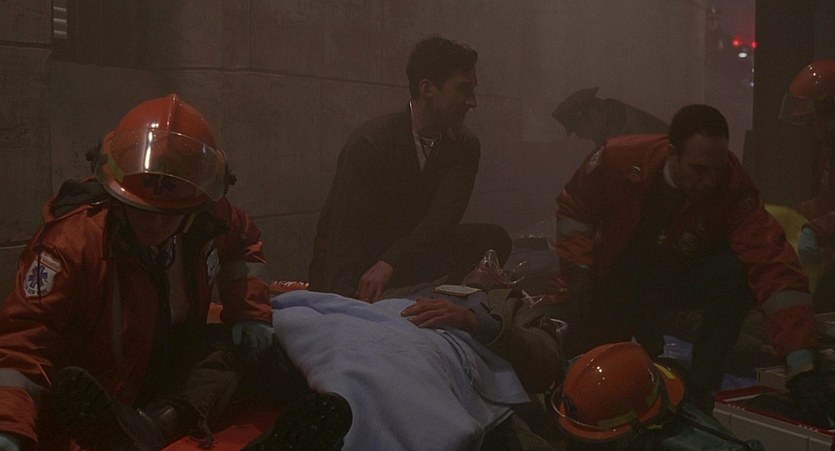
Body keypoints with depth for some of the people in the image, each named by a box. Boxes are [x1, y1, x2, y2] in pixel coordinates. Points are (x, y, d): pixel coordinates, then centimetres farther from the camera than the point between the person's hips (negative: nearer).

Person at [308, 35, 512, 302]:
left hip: (408, 260, 4)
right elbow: (346, 233, -24)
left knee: (494, 239, -17)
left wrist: (390, 263, -36)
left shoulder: (464, 147, -5)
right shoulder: (369, 143, -19)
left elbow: (443, 218, -20)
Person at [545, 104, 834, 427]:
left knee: (736, 270, -31)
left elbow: (772, 266, -38)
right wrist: (579, 267, -17)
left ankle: (699, 390, -15)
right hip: (614, 276, 1)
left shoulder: (733, 187, -30)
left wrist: (801, 368, -46)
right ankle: (644, 335, 27)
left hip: (677, 277, 0)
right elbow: (573, 207, -7)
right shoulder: (620, 159, -27)